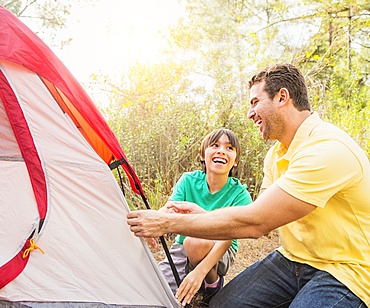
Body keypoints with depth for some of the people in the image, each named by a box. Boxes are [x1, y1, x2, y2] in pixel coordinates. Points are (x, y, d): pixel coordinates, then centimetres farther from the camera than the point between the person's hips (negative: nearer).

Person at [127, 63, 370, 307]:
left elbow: (254, 222, -30)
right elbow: (259, 223, 7)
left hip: (344, 271, -7)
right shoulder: (277, 154, 6)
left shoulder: (328, 150, -26)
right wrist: (203, 215, -7)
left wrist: (167, 223, -24)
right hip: (292, 259, 8)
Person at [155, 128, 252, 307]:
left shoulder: (240, 194, -17)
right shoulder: (188, 181, -9)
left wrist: (200, 270, -42)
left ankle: (214, 286, -8)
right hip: (183, 248, 3)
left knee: (195, 241, -37)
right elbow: (168, 209, -20)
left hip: (220, 253, -2)